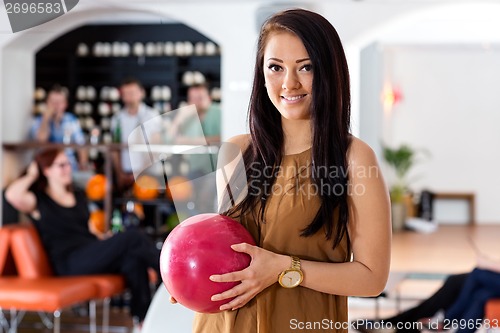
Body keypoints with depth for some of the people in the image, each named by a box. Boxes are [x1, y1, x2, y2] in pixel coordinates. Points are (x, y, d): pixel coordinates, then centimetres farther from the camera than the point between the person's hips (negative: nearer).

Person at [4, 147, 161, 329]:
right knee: (132, 237, -26)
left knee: (133, 258, -30)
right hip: (69, 262, -6)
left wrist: (104, 238, 5)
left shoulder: (78, 196, 25)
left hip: (94, 257, 6)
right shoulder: (39, 201, 4)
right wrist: (31, 176, 2)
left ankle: (142, 319, -31)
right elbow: (12, 195, -17)